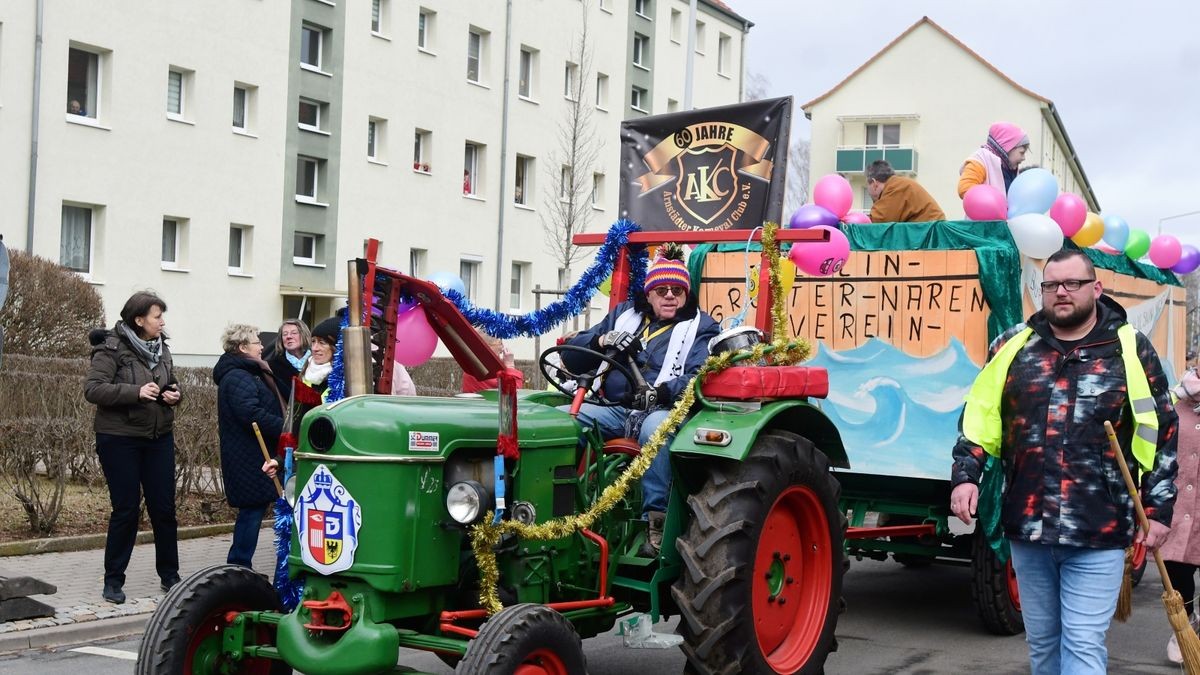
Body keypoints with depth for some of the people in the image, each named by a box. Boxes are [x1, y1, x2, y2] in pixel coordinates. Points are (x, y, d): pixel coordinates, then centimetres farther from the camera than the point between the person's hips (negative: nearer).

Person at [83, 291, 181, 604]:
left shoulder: (161, 348, 9)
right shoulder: (111, 349, -11)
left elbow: (172, 383, 21)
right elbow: (92, 388, -20)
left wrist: (174, 394, -2)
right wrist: (136, 392, -28)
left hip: (159, 438, 6)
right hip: (120, 440, -6)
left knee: (164, 508, 7)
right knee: (125, 509, -1)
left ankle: (169, 575, 20)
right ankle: (113, 580, 12)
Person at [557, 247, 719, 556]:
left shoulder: (701, 327, 10)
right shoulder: (625, 315, 22)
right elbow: (571, 358, 17)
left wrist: (661, 392, -28)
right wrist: (603, 340, -5)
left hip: (666, 411, -4)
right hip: (616, 409, 4)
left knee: (655, 426, -41)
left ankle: (657, 522, -37)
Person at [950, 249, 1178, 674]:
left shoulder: (1131, 349, 2)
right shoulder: (1013, 345, 8)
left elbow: (1161, 432, 4)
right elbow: (980, 416, 10)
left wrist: (1159, 509, 1)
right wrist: (965, 475, -2)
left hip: (1098, 533, -3)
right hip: (1027, 528, 3)